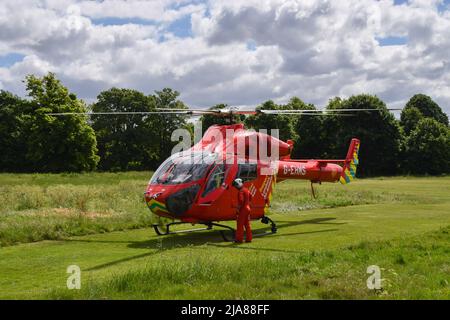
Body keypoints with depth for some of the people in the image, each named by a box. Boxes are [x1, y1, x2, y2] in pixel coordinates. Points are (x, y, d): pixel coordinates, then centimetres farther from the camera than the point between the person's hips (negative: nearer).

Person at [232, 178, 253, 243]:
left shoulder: (241, 191, -17)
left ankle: (239, 239, 1)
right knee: (247, 224, 13)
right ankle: (248, 238, 15)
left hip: (242, 209, -9)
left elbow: (241, 201, -25)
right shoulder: (246, 190, 11)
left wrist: (238, 209, -19)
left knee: (240, 224, -1)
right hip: (248, 208, 9)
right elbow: (250, 197, 25)